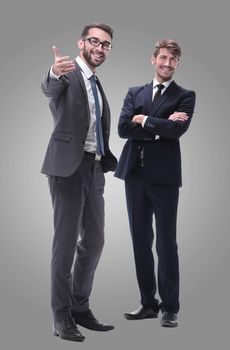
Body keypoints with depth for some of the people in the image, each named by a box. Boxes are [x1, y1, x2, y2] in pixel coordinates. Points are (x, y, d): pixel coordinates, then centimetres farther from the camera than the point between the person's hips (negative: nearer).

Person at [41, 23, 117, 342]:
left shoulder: (97, 85, 19)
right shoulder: (67, 74, -5)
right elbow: (49, 89, -30)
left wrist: (107, 162, 12)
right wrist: (55, 73, -52)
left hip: (94, 168, 8)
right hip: (68, 166, -8)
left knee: (94, 240, 11)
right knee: (66, 241, -4)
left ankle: (80, 308, 23)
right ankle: (62, 316, 6)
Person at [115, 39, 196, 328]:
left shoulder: (185, 96, 5)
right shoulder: (134, 93, 14)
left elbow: (177, 129, -14)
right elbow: (123, 128, -2)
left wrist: (143, 120, -5)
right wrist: (161, 126, -9)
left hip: (164, 175, -4)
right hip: (134, 173, 4)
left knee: (166, 242, 1)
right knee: (140, 240, 9)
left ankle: (169, 307, 12)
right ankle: (148, 302, 21)